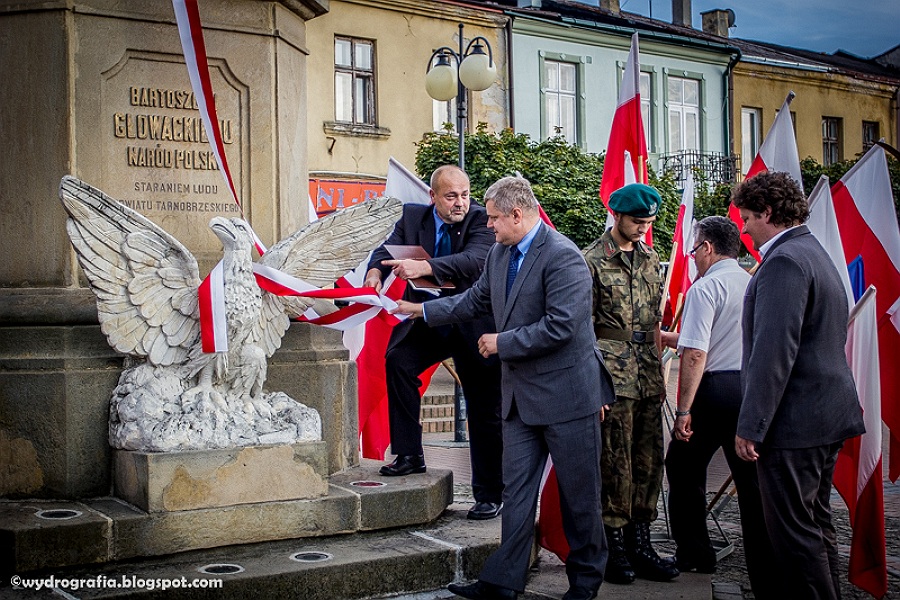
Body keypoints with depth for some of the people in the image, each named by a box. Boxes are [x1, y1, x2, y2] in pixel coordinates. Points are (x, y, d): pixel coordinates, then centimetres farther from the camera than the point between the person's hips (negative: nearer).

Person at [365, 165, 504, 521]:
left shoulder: (480, 220, -14)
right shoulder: (412, 216, 1)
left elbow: (475, 260, -30)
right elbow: (388, 248, -2)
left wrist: (424, 267, -44)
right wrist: (375, 271, -27)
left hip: (472, 324, -4)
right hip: (428, 319, 4)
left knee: (484, 412, 1)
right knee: (397, 360, -20)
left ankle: (489, 495, 14)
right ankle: (409, 455, -6)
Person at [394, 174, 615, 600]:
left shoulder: (562, 256, -19)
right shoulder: (499, 253, 8)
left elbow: (559, 326, -26)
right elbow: (476, 300, 22)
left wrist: (502, 343, -17)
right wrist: (421, 310, 22)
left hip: (565, 393, -8)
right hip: (521, 394, 8)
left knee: (579, 493, 7)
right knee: (516, 490, 10)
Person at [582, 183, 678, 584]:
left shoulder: (650, 259, 15)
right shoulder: (592, 260, -4)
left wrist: (659, 373, 18)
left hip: (647, 373, 6)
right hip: (612, 372, -6)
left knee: (649, 460, 8)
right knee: (615, 460, -2)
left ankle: (639, 543, 18)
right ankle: (614, 546, 8)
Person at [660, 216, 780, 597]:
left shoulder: (705, 288, -9)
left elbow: (695, 355, -16)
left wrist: (683, 410, -14)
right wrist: (667, 337, 30)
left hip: (715, 390, -6)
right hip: (753, 390, 6)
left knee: (684, 468, 14)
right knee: (753, 481, 6)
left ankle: (693, 553, 22)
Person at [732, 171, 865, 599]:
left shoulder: (784, 262, -17)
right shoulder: (816, 254, 17)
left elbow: (773, 352, -23)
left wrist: (751, 427, -21)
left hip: (794, 421, -11)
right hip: (828, 416, 11)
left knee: (794, 532, -3)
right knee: (816, 524, 19)